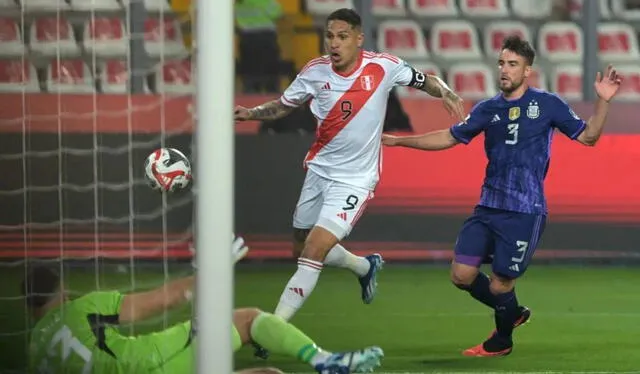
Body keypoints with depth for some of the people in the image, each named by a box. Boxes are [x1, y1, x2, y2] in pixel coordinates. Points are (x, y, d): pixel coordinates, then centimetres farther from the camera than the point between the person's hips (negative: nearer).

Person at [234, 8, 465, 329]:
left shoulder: (383, 67, -14)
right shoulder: (315, 72, -7)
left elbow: (423, 80, 3)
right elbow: (283, 106, 8)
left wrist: (445, 93, -18)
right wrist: (249, 113, -10)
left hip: (355, 180, -5)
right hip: (319, 170, 5)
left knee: (314, 252, -18)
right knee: (303, 249, 18)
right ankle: (365, 266, 47)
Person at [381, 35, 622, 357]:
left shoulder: (547, 104, -1)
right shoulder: (488, 109, 9)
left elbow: (587, 136, 3)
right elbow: (450, 137, 19)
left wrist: (603, 102, -12)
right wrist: (398, 141, 17)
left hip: (525, 212, -5)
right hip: (488, 207, 5)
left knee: (499, 285, -2)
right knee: (462, 275, -3)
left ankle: (502, 341, 29)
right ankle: (512, 313, 25)